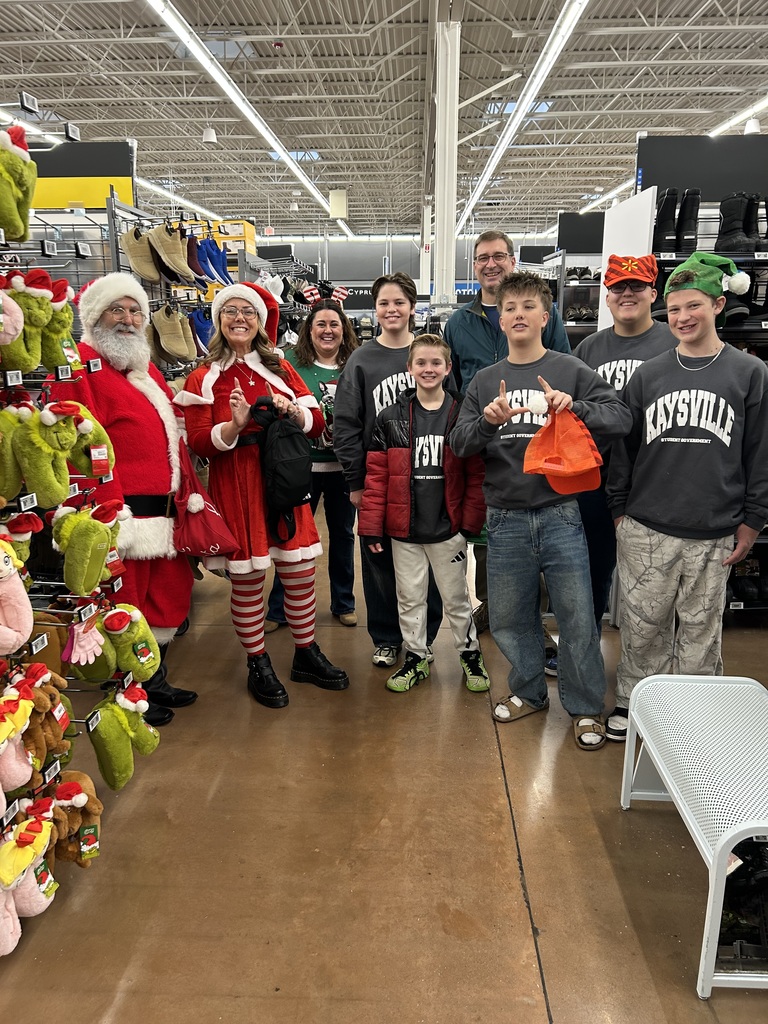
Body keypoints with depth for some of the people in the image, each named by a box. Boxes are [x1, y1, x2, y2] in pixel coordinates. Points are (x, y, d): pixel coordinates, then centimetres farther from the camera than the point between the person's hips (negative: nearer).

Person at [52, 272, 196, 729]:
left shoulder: (144, 367, 20)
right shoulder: (82, 365, -8)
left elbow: (171, 436, 23)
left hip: (162, 510, 9)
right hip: (124, 514, -9)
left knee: (168, 595, 17)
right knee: (123, 605, 1)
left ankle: (155, 681, 34)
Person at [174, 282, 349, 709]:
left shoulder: (280, 368, 11)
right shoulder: (204, 378, 1)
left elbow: (316, 422, 7)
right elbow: (198, 442, -8)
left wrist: (292, 411, -13)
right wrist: (235, 425, -25)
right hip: (236, 487, -3)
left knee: (301, 571, 7)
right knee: (248, 579, 2)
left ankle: (307, 654, 26)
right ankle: (259, 665, 21)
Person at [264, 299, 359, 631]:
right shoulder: (292, 362, -4)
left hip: (344, 467, 2)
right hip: (303, 465, -2)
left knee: (343, 534, 15)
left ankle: (343, 603, 32)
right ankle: (278, 608, 23)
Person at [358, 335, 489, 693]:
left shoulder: (462, 415, -3)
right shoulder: (391, 418, -1)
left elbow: (476, 474, -2)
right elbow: (376, 476, -2)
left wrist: (471, 522, -7)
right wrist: (371, 526, -5)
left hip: (448, 528, -1)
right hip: (404, 530, 1)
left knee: (456, 597, 13)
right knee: (410, 597, 14)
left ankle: (470, 655, 31)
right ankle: (415, 658, 30)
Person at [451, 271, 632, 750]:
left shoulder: (571, 371, 1)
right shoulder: (485, 381, 9)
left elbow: (622, 418, -5)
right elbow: (459, 443, 2)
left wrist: (576, 407, -22)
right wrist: (486, 422, -18)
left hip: (559, 514, -2)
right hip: (506, 518, 3)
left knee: (577, 617, 3)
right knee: (510, 618, 12)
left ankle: (586, 708, 23)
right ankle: (530, 691, 35)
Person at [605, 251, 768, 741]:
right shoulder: (648, 375, 5)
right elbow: (624, 447, 9)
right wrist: (619, 510, 7)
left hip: (714, 535, -1)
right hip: (646, 530, 1)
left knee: (701, 628, 11)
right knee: (643, 624, 10)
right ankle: (633, 700, 28)